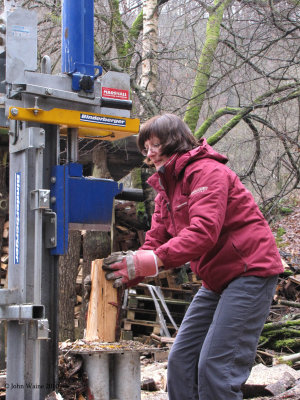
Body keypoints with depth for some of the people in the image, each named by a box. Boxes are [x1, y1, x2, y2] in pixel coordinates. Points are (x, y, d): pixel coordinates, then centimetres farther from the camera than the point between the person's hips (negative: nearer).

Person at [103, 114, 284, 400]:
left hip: (250, 271, -10)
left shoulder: (207, 171, -14)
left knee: (215, 365, -13)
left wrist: (153, 260, -34)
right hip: (217, 280, 10)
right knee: (181, 358, 7)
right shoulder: (166, 189, 15)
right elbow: (156, 241, 5)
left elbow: (204, 232, -27)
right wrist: (129, 273, -14)